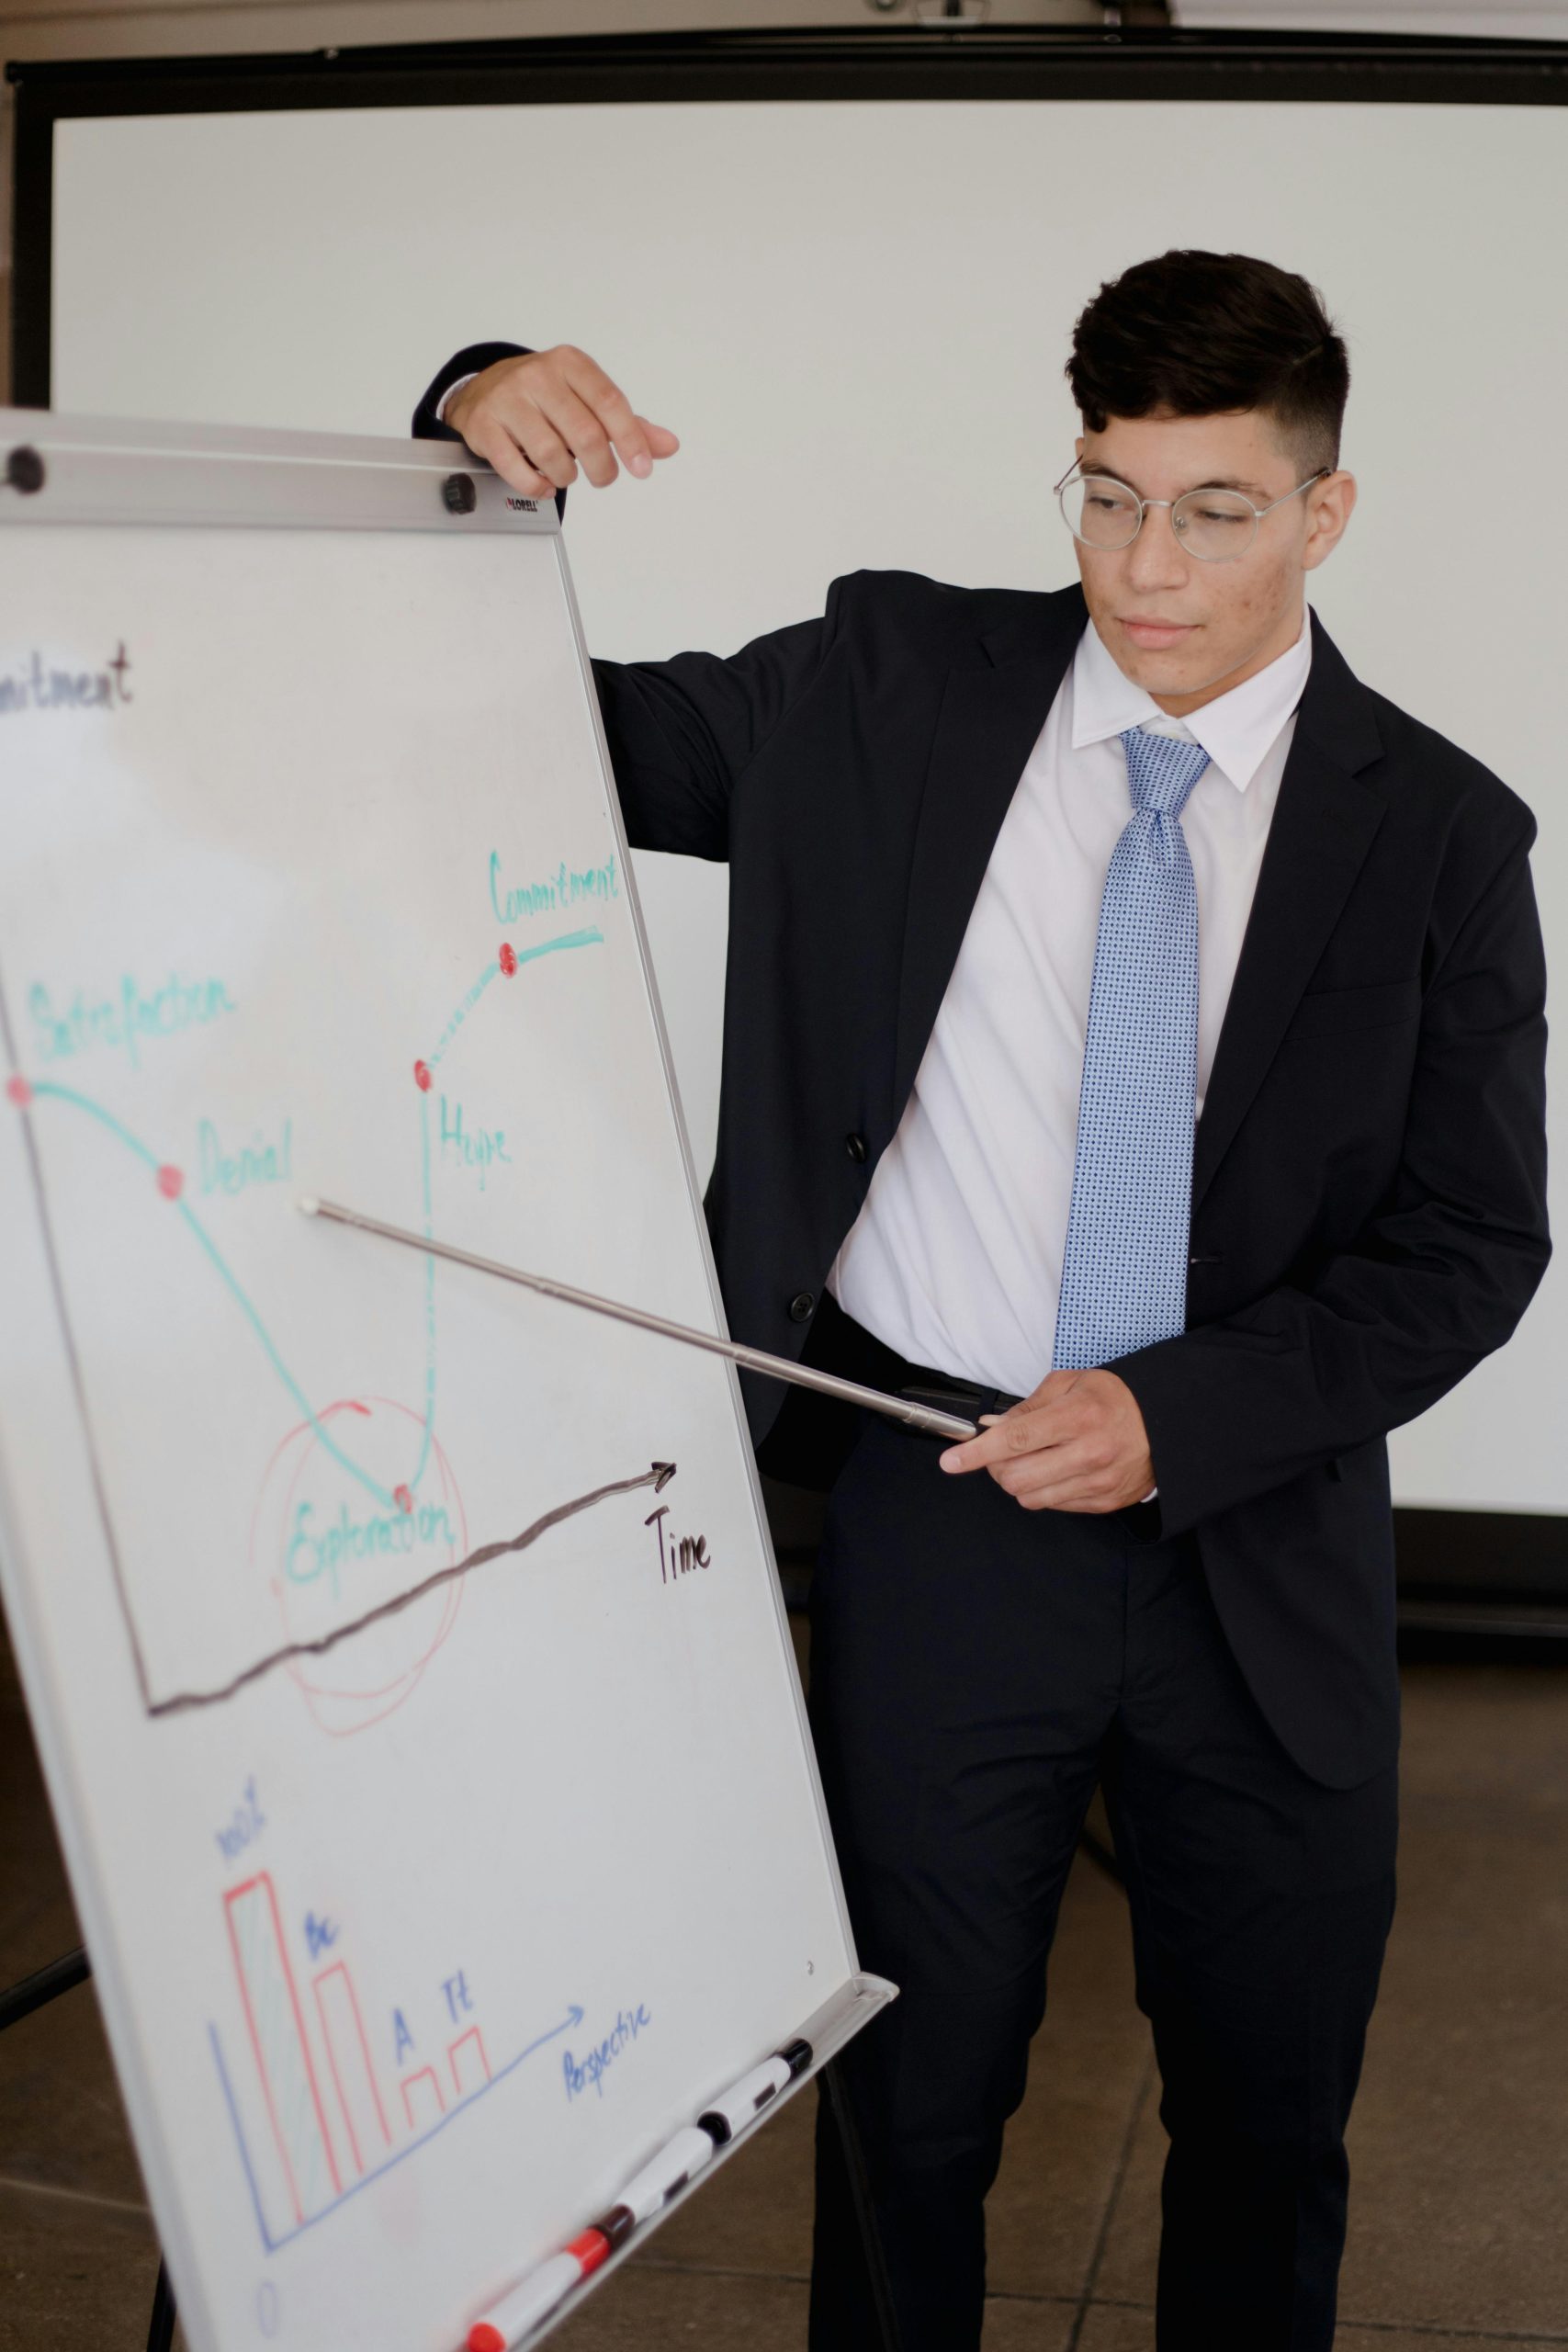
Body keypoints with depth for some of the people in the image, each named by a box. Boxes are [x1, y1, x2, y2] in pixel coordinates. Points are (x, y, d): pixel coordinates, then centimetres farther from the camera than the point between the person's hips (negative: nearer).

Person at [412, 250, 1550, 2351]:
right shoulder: (894, 685, -2)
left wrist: (1183, 1414, -16)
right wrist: (488, 428, -17)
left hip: (1263, 1552, 1)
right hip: (932, 1514, -1)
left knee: (1272, 2115, 17)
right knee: (913, 2091, 13)